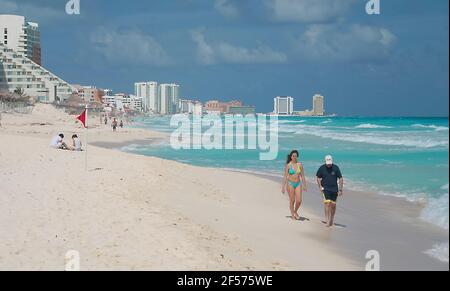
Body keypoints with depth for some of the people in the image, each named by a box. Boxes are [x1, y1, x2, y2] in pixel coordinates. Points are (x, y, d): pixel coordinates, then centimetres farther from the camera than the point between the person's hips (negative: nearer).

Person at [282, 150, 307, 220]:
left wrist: (304, 186, 4)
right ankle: (292, 215, 17)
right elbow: (285, 176, -3)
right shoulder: (288, 165, -5)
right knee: (292, 201, 2)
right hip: (290, 184, -2)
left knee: (299, 201, -5)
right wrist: (283, 187, -6)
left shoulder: (300, 164, 2)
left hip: (298, 184, 2)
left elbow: (302, 176, 7)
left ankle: (295, 212, 22)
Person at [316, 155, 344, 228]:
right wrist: (320, 186, -3)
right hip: (325, 188, -1)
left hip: (334, 189, 1)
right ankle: (327, 220, -16)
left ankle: (332, 220, 23)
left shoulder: (336, 168, -6)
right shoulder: (322, 168, -3)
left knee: (333, 205, 7)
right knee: (327, 203, -16)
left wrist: (340, 189, -7)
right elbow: (318, 178, 10)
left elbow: (340, 178, -2)